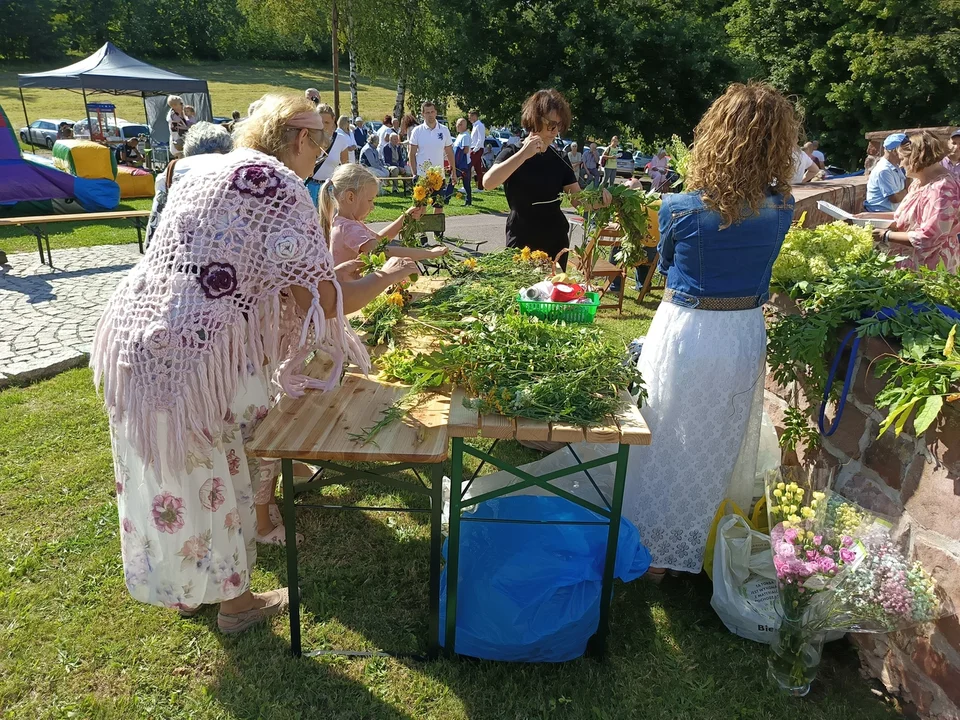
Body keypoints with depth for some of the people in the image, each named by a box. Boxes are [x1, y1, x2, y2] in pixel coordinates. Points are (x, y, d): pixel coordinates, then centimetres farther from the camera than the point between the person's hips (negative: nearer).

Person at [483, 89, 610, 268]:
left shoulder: (558, 158, 7)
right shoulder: (512, 153, -5)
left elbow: (578, 199, 6)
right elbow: (488, 182, -25)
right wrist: (523, 155, -30)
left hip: (556, 243, 4)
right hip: (522, 244, -4)